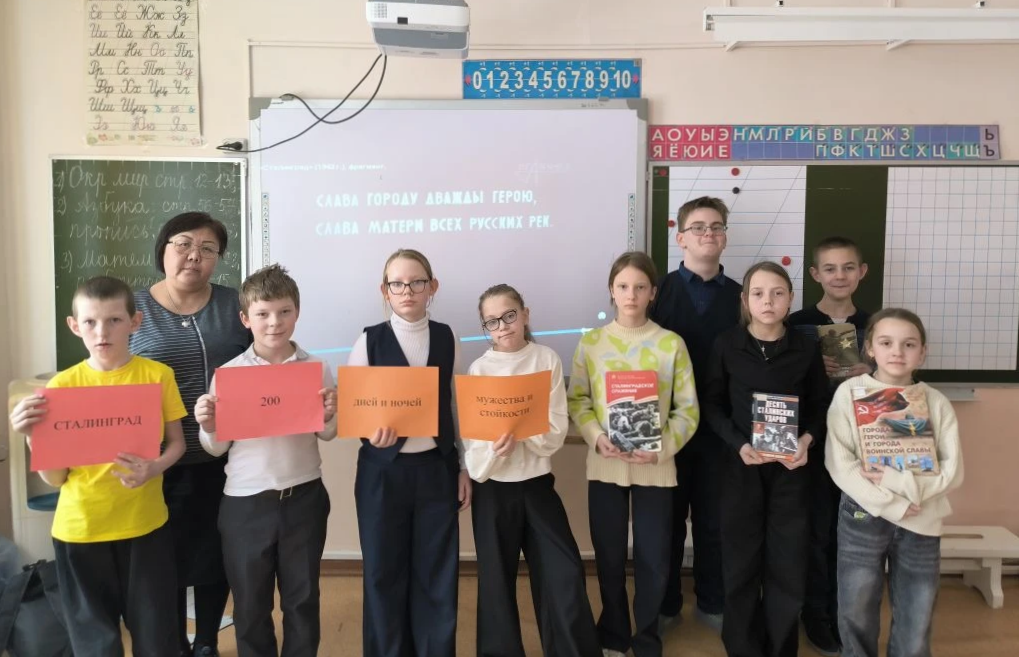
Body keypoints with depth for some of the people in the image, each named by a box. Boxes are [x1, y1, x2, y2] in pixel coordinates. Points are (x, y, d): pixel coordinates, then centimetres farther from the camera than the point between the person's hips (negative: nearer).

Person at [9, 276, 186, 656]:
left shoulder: (157, 376, -4)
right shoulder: (62, 386, -3)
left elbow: (176, 442, 2)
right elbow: (55, 478, -2)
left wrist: (155, 468, -18)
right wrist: (32, 437, -18)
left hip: (145, 525, 0)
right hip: (81, 529, 1)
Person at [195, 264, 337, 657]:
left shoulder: (316, 369, -3)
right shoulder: (228, 373, -5)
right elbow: (217, 448, -1)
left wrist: (328, 416, -14)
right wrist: (208, 427, -21)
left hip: (303, 498, 1)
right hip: (246, 502, 0)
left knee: (303, 598, 15)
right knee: (250, 603, 14)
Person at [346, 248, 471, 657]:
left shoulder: (447, 338, 4)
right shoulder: (369, 341, -3)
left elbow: (457, 407, 9)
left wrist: (463, 467, 8)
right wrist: (372, 429, -23)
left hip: (436, 469, 2)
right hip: (383, 471, -1)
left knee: (437, 573, 7)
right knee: (384, 573, 8)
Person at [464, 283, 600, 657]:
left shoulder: (547, 361, -3)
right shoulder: (478, 370, -4)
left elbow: (556, 433, -7)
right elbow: (472, 441, -8)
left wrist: (517, 432, -23)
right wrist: (495, 448, -28)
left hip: (537, 483, 1)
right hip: (493, 489, 0)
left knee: (565, 574, 2)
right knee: (497, 580, 10)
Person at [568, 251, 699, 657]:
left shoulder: (671, 343, -2)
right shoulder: (591, 342, 1)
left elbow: (688, 409, -1)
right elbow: (577, 401, 2)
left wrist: (662, 447, -15)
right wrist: (596, 438, -14)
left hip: (655, 467, -1)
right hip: (605, 465, 1)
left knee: (653, 559, 8)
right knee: (609, 557, 12)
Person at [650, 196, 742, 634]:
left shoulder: (739, 296, 5)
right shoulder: (659, 290, -2)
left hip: (719, 426, 2)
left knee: (715, 521, 12)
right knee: (667, 520, 10)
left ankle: (712, 604, 29)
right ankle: (665, 605, 25)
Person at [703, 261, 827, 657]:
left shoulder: (806, 348, -1)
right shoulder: (726, 345, -4)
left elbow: (820, 405, 9)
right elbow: (712, 405, 1)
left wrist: (807, 440, -10)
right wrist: (738, 443, -14)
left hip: (790, 467, 1)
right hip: (741, 465, -1)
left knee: (788, 563, 5)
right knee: (741, 562, 6)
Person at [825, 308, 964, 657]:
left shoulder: (937, 403, 1)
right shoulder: (850, 393, -4)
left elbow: (952, 471, -3)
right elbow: (839, 464, -10)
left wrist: (900, 482, -17)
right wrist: (891, 505, -16)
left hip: (921, 524, 2)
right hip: (863, 517, -1)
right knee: (857, 618, 9)